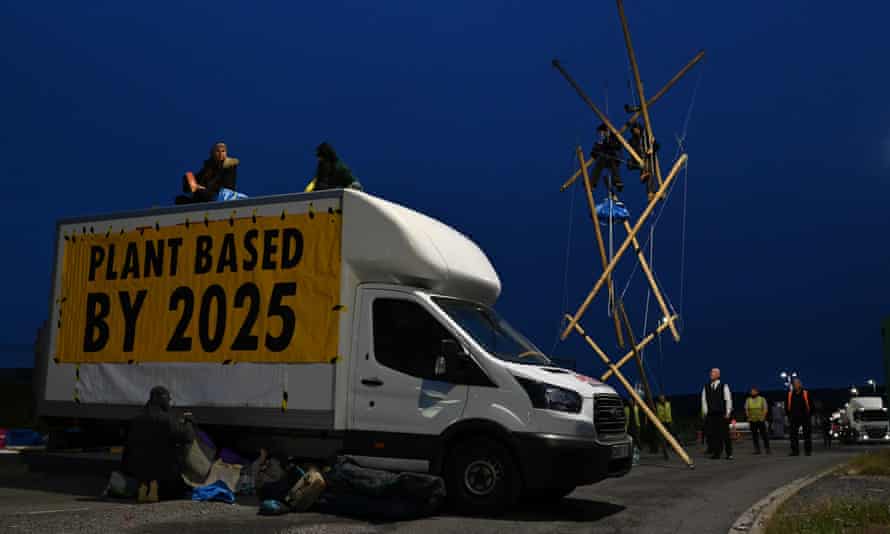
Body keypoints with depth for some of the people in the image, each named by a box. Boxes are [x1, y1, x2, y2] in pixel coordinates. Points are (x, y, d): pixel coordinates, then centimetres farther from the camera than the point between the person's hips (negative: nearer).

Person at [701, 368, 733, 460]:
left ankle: (729, 454, 9)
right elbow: (704, 400, 8)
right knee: (712, 434, -1)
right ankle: (716, 453, 5)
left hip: (722, 414, -2)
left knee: (725, 434, 0)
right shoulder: (706, 387, 10)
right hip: (710, 414, 3)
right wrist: (705, 412, 1)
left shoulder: (724, 386, 2)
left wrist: (727, 413, -5)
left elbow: (728, 400, 0)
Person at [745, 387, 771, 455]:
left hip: (760, 420, -2)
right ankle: (757, 449, 5)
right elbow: (746, 409, 10)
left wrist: (763, 417, -9)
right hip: (752, 420, 2)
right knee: (754, 435, 1)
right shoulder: (748, 400, 10)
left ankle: (767, 449, 1)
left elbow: (765, 409, 2)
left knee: (764, 435, -4)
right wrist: (749, 417, -2)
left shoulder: (762, 399, 5)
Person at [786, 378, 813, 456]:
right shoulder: (790, 394, 5)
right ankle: (795, 451, 5)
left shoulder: (806, 393, -3)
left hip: (805, 418, -2)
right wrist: (789, 415, 7)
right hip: (794, 418, 3)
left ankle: (808, 451, 13)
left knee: (807, 435, 4)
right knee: (793, 435, 0)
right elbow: (787, 406, 13)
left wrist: (809, 414, -2)